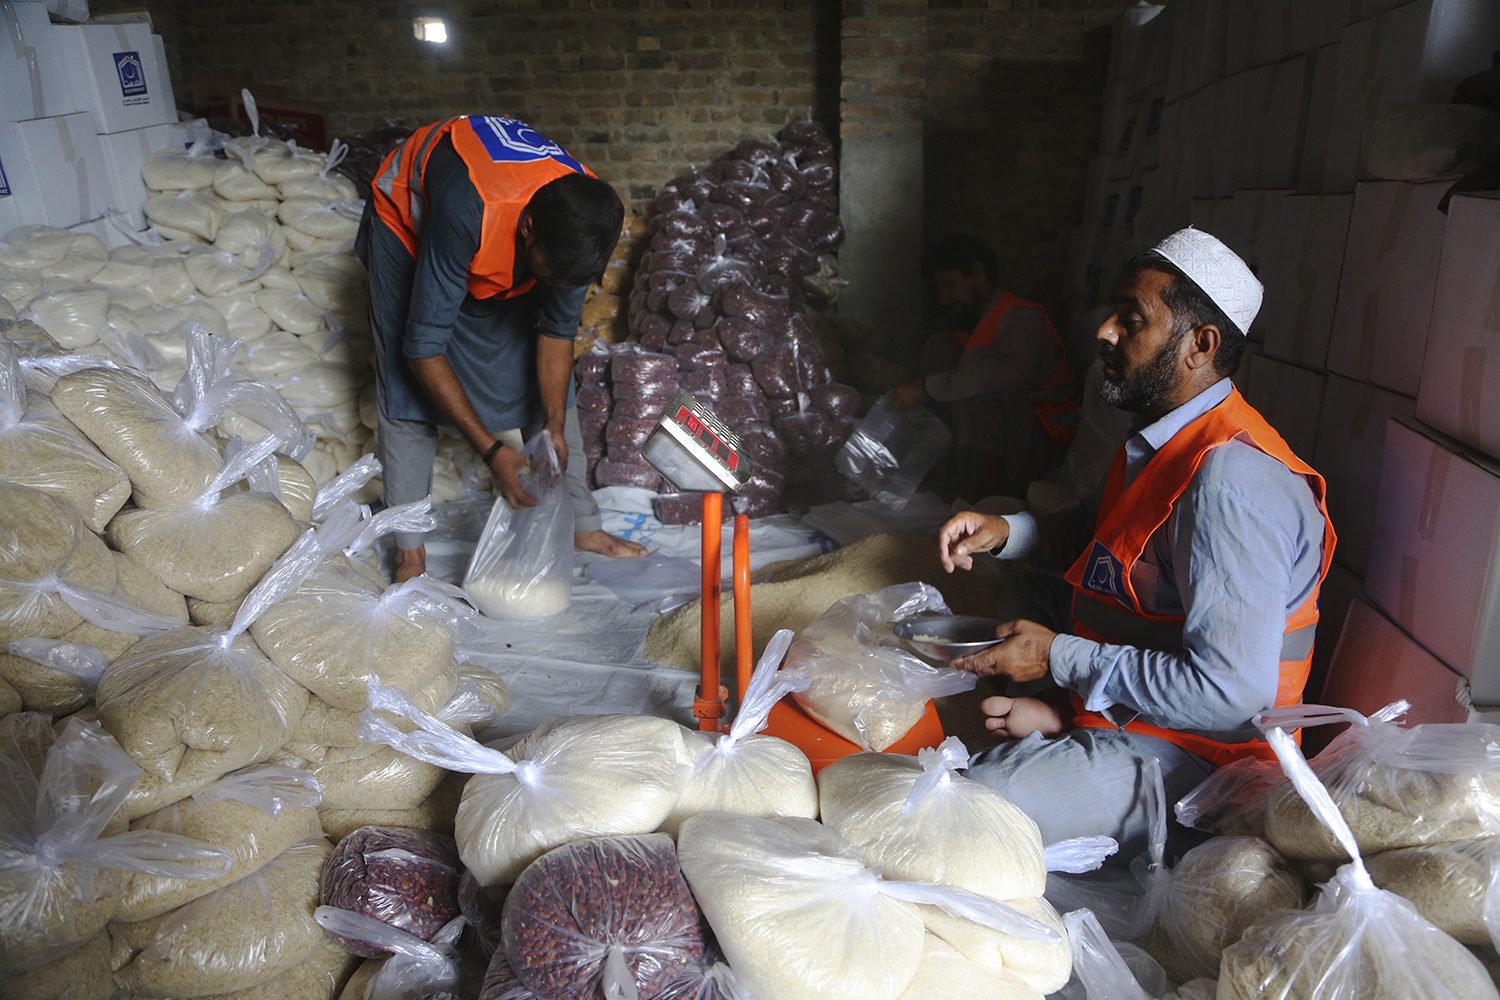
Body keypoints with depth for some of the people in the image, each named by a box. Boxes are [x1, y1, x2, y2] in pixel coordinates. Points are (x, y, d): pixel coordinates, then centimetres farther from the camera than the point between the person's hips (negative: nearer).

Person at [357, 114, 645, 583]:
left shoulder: (581, 220, -30)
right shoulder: (468, 214, -45)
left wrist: (554, 428, -21)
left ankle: (583, 526, 9)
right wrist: (492, 451, -36)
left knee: (547, 381, -1)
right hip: (408, 212, -4)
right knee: (408, 386, -11)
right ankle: (410, 550, -1)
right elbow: (423, 348, -37)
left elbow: (557, 331, -14)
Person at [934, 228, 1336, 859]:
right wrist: (1004, 532, 4)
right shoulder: (1165, 440, 6)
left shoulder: (1230, 479, -27)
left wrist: (1058, 658, -21)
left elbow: (1232, 691, -31)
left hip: (1182, 754, -9)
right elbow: (1098, 534, 25)